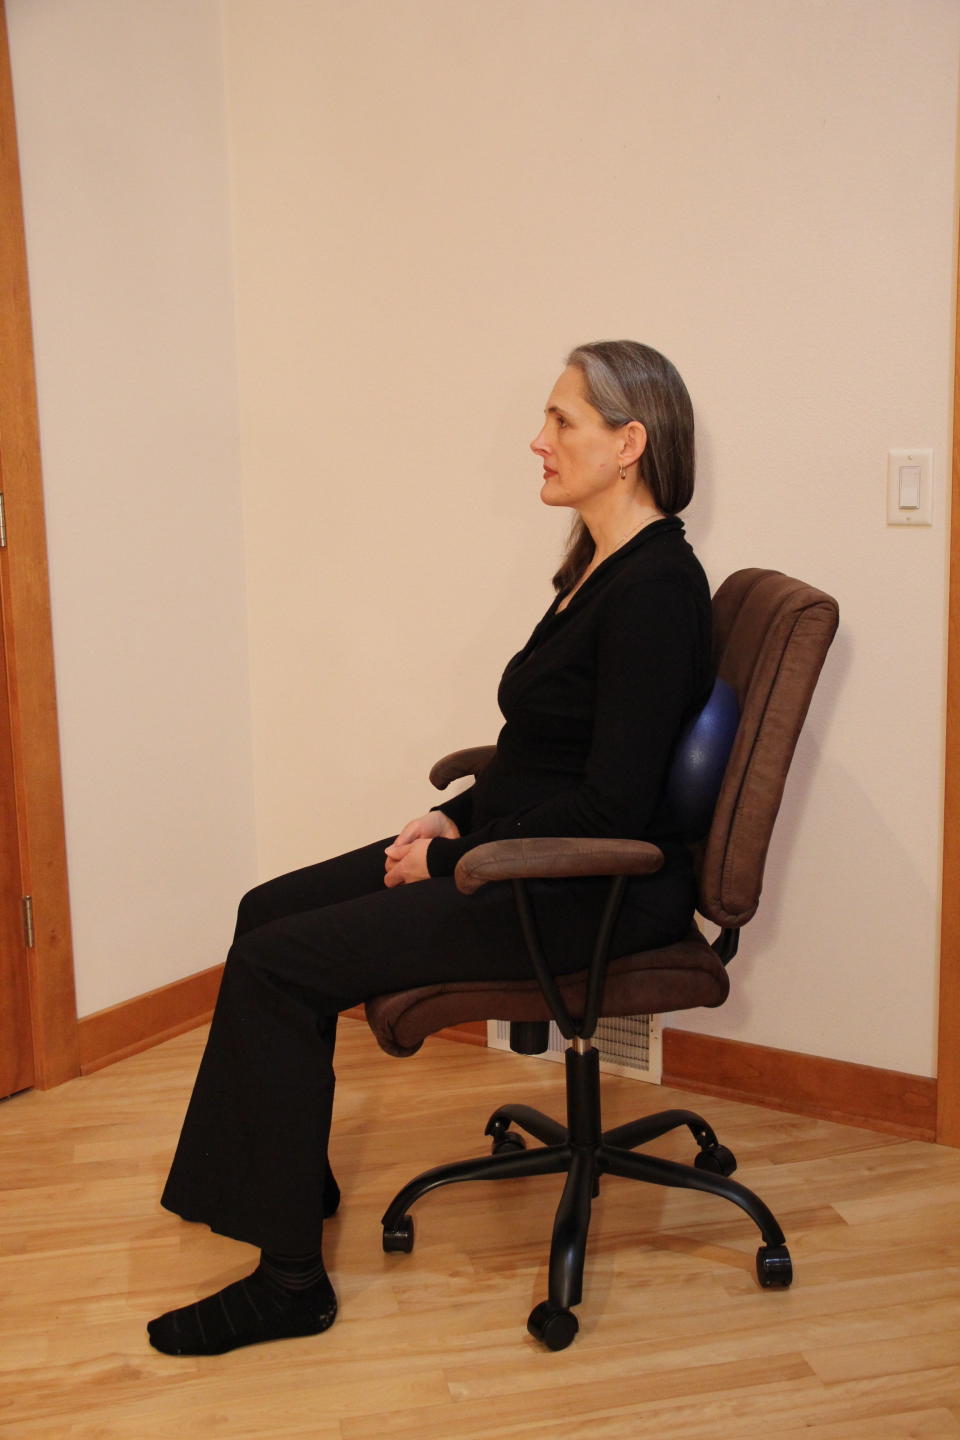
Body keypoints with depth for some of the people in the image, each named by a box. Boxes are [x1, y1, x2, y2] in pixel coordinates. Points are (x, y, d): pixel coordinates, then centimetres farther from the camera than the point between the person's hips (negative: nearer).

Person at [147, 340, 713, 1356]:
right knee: (271, 910, 9)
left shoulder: (655, 587, -19)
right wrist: (455, 817, 5)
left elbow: (612, 804, -24)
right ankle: (285, 1177, 22)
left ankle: (290, 1278, -2)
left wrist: (451, 862, -16)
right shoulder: (598, 566, 11)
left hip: (598, 890, -10)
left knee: (282, 964, -14)